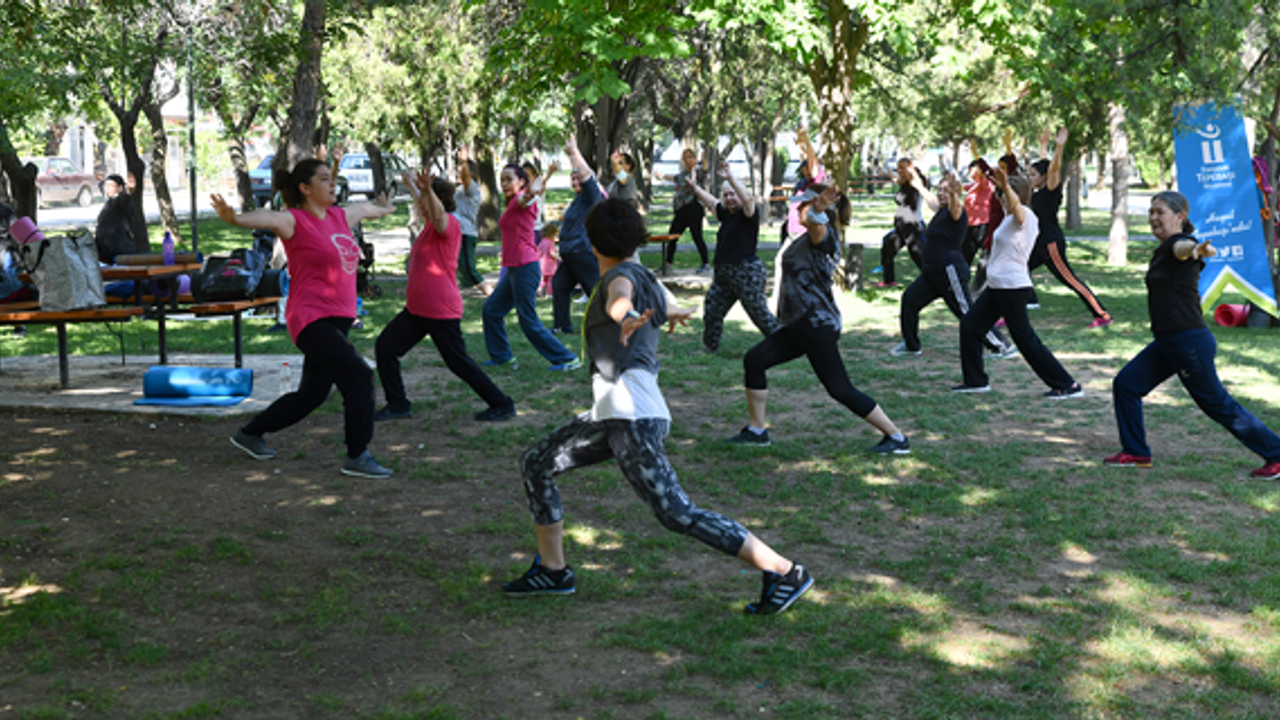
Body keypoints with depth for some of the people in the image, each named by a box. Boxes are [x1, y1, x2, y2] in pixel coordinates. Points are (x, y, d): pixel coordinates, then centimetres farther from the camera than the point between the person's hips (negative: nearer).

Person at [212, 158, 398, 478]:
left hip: (338, 319, 9)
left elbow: (365, 209, 36)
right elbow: (268, 218, -30)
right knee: (359, 377, -18)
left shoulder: (339, 217, 14)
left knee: (312, 395, 16)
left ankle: (250, 434, 34)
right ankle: (357, 457, -7)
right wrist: (235, 218, -50)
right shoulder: (294, 221, -9)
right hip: (312, 320, -9)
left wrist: (385, 208, 57)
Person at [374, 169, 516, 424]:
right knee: (385, 346, 4)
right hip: (417, 308, 10)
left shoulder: (449, 223, -14)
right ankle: (398, 405, 11)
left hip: (441, 310, -10)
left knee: (459, 362, -5)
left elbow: (438, 214, -39)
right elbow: (425, 209, 37)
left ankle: (502, 405, 7)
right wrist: (412, 185, 51)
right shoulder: (432, 224, 14)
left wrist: (428, 190, -57)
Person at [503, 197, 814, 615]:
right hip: (613, 414, 10)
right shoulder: (648, 282, 19)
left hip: (632, 415, -10)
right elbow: (672, 311, 42)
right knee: (536, 465, 15)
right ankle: (552, 571, 21)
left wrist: (626, 319, -55)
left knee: (678, 515, -15)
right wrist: (672, 312, 66)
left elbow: (619, 299, -32)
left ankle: (785, 573, -14)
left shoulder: (622, 276, -6)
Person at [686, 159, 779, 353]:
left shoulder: (747, 215, -10)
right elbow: (710, 201, 29)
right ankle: (710, 346, 26)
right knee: (712, 308, 11)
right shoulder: (726, 214, 13)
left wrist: (731, 178, -39)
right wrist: (693, 187, 37)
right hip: (724, 274, 9)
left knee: (759, 313, -7)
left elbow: (748, 199, -31)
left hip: (747, 273, -9)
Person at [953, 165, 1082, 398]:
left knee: (1026, 340, -7)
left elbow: (1015, 204, -39)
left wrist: (1006, 185, -56)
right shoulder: (1010, 217, 13)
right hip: (997, 286, 10)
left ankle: (1067, 385, -2)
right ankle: (975, 380, 21)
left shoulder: (1024, 216, -15)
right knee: (969, 325, 12)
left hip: (1012, 287, -10)